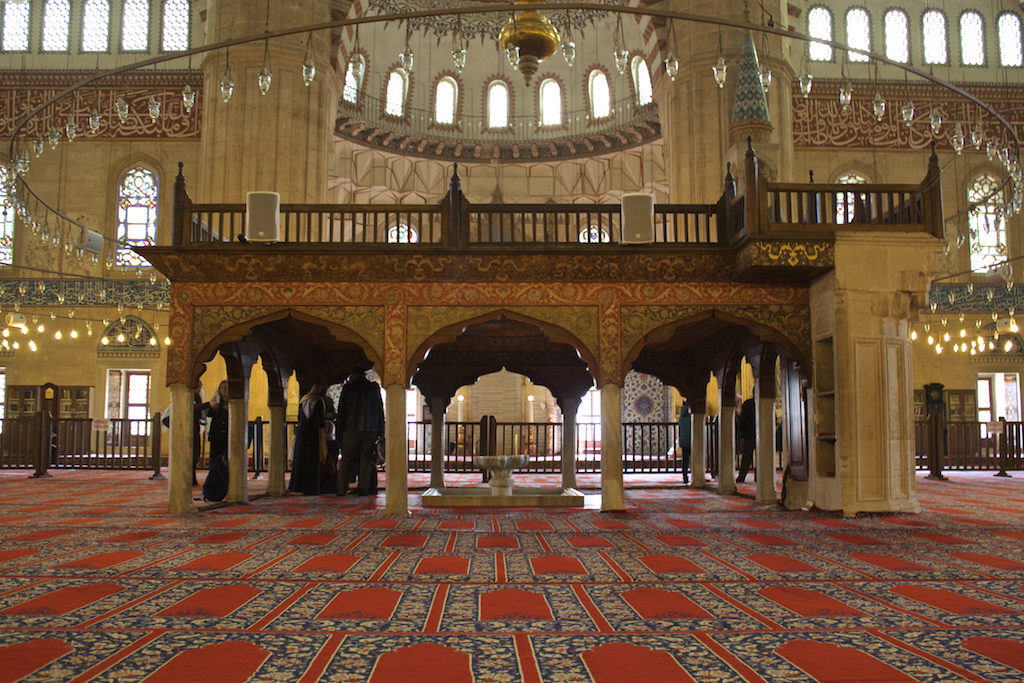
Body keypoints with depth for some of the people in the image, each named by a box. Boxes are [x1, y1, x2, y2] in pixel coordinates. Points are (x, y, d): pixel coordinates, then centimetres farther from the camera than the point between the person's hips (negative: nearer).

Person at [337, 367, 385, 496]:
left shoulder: (348, 387, 2)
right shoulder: (374, 387, 7)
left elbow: (341, 410, 3)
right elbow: (380, 409, 8)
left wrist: (340, 429, 8)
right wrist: (380, 431, 12)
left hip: (351, 429, -1)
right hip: (370, 430, 1)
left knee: (347, 460, 4)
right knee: (366, 460, 4)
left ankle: (342, 489, 3)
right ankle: (363, 489, 0)